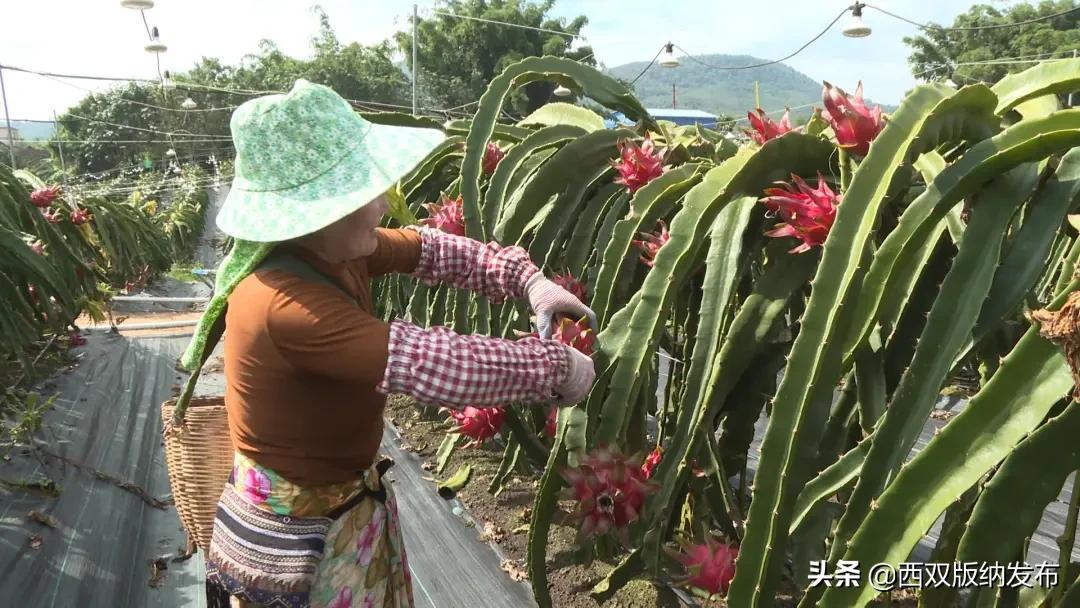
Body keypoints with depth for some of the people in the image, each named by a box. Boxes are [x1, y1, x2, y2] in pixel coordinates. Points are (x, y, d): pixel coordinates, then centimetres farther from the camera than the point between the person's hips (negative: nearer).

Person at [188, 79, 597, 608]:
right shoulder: (285, 303, -34)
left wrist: (527, 279, -12)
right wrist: (555, 366, -26)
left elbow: (430, 248, 2)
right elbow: (432, 363, -36)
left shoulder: (332, 248, -8)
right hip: (296, 530, -8)